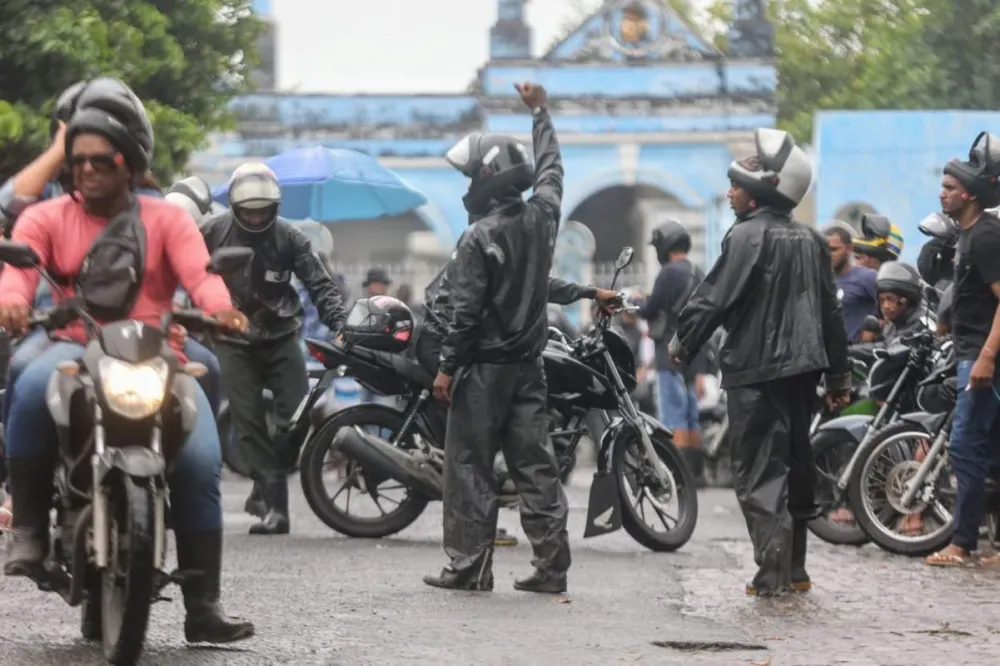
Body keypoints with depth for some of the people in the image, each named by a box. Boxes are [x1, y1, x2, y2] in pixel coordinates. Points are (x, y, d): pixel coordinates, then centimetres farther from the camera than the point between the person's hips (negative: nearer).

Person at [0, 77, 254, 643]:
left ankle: (203, 608, -14)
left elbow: (198, 269, -9)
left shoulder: (167, 219, 10)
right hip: (75, 349, -1)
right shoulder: (47, 218, 11)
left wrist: (220, 304, -33)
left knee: (201, 463, -19)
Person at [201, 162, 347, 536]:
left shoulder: (289, 238, -2)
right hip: (233, 341, -1)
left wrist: (340, 324, -17)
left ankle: (264, 490, 13)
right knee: (249, 422, -7)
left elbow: (319, 284, -5)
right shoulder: (213, 233, -3)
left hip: (281, 337, 1)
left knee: (298, 418, -8)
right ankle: (275, 505, -6)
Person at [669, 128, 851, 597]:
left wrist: (683, 342, 2)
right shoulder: (810, 241, 12)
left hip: (756, 371, -8)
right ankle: (794, 570, 21)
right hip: (803, 366, 8)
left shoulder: (748, 236, -12)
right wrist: (838, 374, 20)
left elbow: (714, 297, -13)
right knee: (796, 465, 15)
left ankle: (772, 572, -13)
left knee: (758, 473, -6)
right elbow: (830, 311, 15)